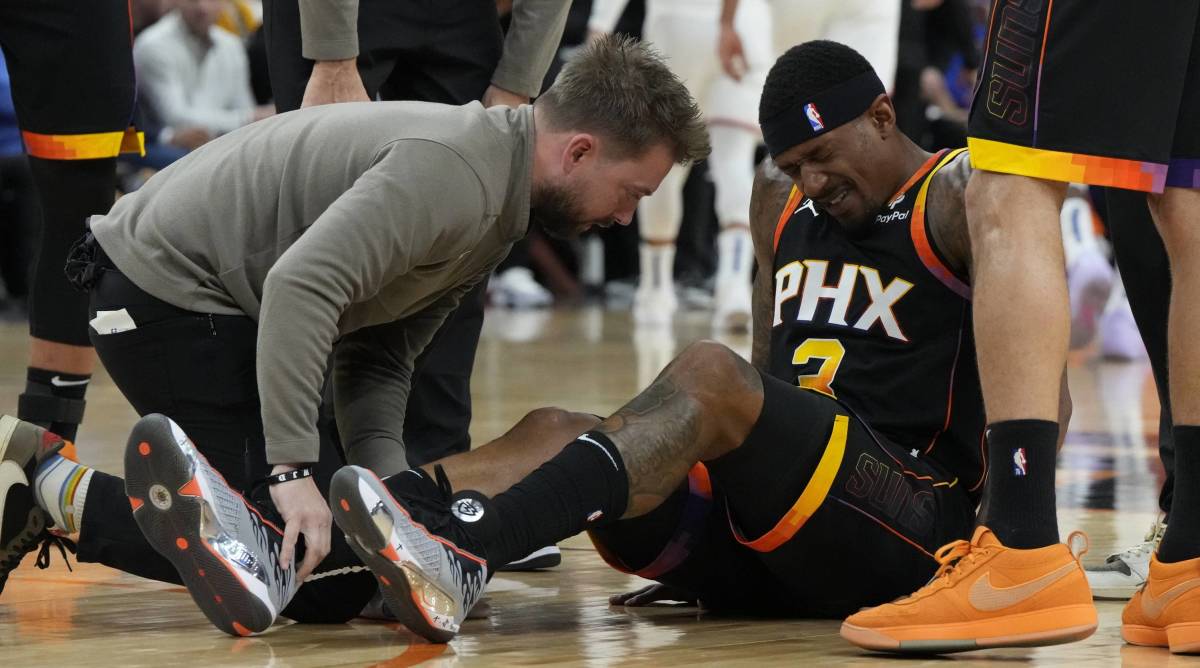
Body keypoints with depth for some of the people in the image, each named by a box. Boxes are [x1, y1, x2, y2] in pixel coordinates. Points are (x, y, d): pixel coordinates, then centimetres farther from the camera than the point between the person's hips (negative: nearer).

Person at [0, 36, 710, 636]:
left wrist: (386, 482, -7)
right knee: (297, 546, -10)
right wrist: (295, 469, -32)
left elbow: (378, 357, 9)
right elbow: (300, 286, -32)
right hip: (166, 288, -10)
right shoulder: (454, 168, -23)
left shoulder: (495, 211, 10)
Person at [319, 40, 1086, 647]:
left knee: (711, 375, -32)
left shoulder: (959, 198, 0)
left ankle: (467, 552, -53)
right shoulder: (780, 205, 21)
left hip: (910, 534, -7)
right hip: (764, 530, 7)